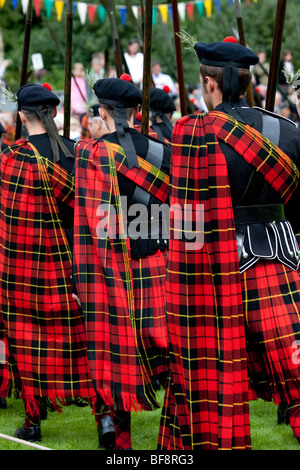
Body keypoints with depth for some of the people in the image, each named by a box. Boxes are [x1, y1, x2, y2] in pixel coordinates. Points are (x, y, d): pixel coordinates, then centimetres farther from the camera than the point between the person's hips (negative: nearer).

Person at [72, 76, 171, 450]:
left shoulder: (91, 152, -7)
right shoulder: (160, 151, 4)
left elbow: (91, 216, -9)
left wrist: (84, 273, -6)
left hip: (109, 263, -2)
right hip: (155, 261, 3)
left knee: (114, 343, 5)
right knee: (157, 339, 5)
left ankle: (120, 436, 8)